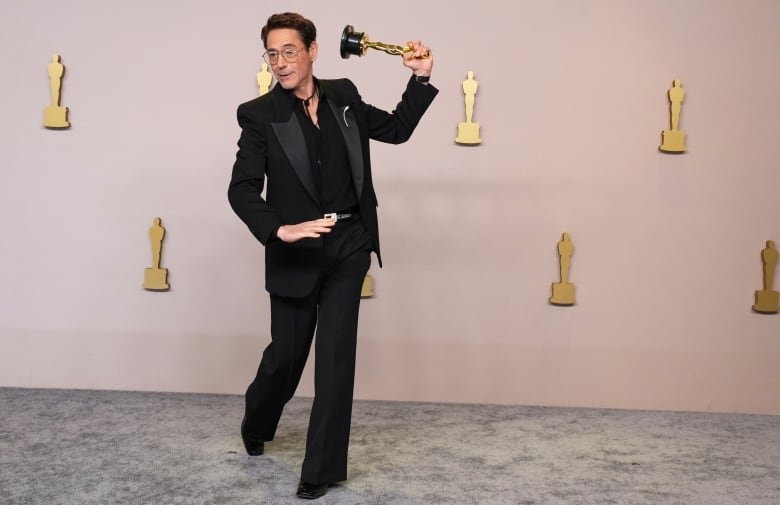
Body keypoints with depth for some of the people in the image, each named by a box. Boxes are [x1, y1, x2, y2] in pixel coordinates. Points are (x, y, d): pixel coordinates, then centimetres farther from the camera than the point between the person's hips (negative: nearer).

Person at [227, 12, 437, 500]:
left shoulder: (343, 95, 3)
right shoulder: (259, 114, -7)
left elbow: (396, 129, 15)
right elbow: (242, 189, -13)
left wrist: (421, 79, 2)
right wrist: (280, 230, -29)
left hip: (348, 247, 2)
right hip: (296, 253, -2)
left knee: (336, 353, -1)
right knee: (286, 354, 11)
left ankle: (323, 468, 9)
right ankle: (256, 425, 43)